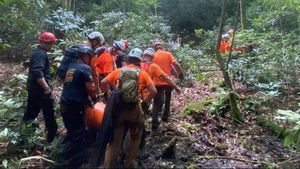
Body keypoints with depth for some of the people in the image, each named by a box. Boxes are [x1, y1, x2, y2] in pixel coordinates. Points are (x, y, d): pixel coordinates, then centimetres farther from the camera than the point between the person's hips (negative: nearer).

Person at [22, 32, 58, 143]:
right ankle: (52, 138, 13)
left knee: (31, 112, 19)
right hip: (40, 88, -10)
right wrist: (47, 89, -33)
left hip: (33, 87, 10)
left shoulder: (36, 52, 14)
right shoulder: (41, 54, -19)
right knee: (49, 113, 2)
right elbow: (38, 73, -30)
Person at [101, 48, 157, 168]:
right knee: (135, 137, 22)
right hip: (134, 108, -1)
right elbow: (153, 91, -5)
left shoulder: (118, 71, 8)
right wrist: (145, 100, 11)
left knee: (114, 139, 12)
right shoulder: (142, 73, 4)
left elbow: (103, 83, 1)